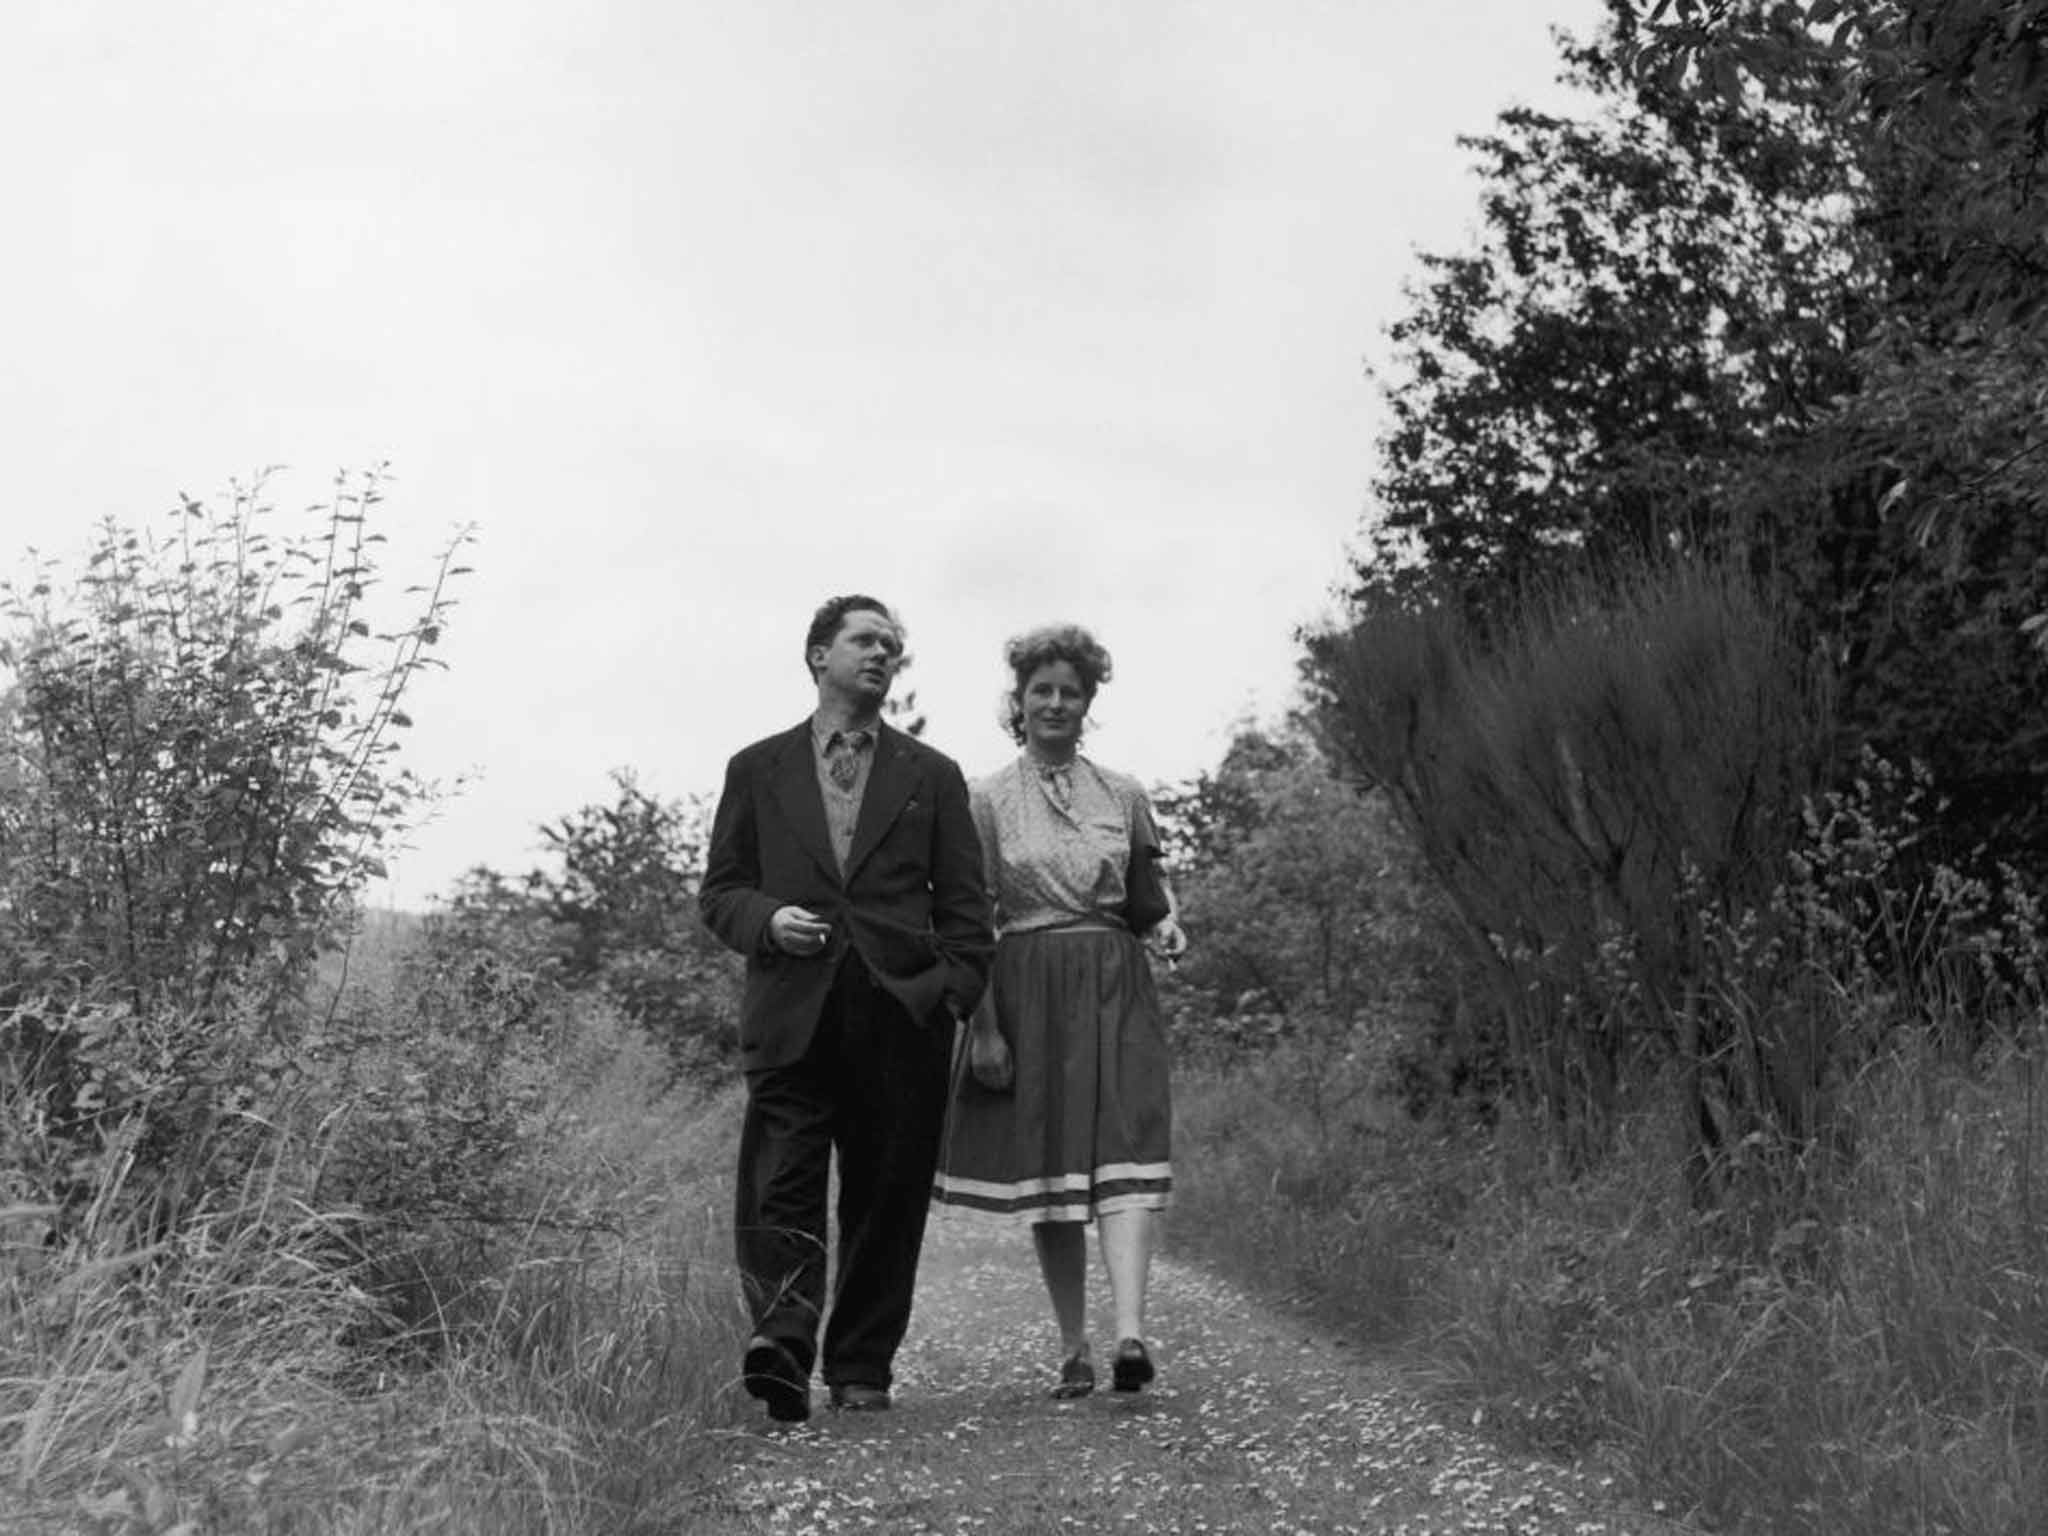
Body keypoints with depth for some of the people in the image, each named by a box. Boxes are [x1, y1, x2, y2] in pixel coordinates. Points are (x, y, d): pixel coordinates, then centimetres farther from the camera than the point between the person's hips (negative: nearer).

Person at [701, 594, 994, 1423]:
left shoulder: (931, 776, 16)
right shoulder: (757, 770, 15)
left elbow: (963, 905, 12)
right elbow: (720, 891, 14)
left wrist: (954, 994, -2)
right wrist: (768, 920, -7)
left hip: (902, 1013, 1)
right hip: (790, 1010, 0)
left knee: (887, 1198, 2)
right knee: (780, 1185, -14)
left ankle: (861, 1369, 12)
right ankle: (782, 1340, -21)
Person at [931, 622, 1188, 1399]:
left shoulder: (1122, 795, 10)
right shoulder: (986, 799, 3)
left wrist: (1166, 927, -5)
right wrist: (983, 1026, -8)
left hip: (1115, 990, 1)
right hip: (1027, 992, -1)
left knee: (1127, 1157, -14)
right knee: (1047, 1170, 3)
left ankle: (1130, 1332, -24)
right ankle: (1073, 1350, 11)